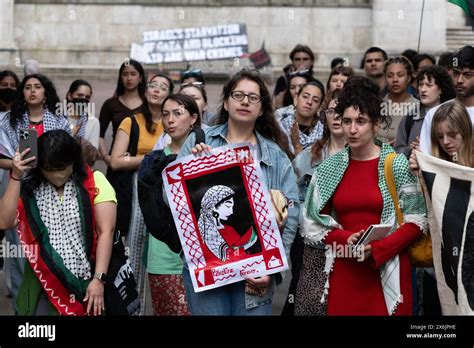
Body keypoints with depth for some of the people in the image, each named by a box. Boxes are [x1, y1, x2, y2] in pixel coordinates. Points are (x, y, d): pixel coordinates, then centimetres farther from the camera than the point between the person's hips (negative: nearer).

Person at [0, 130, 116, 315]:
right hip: (45, 285, 1)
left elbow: (105, 231, -7)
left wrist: (98, 279, -13)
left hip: (86, 283, -1)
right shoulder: (30, 188, 2)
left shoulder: (94, 183, -4)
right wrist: (15, 177, -13)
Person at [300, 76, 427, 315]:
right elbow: (315, 220, 9)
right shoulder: (329, 168, 7)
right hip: (343, 270, 2)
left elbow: (416, 220, -3)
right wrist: (345, 239, -9)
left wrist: (376, 250, -15)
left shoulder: (398, 165, -2)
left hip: (387, 271, -2)